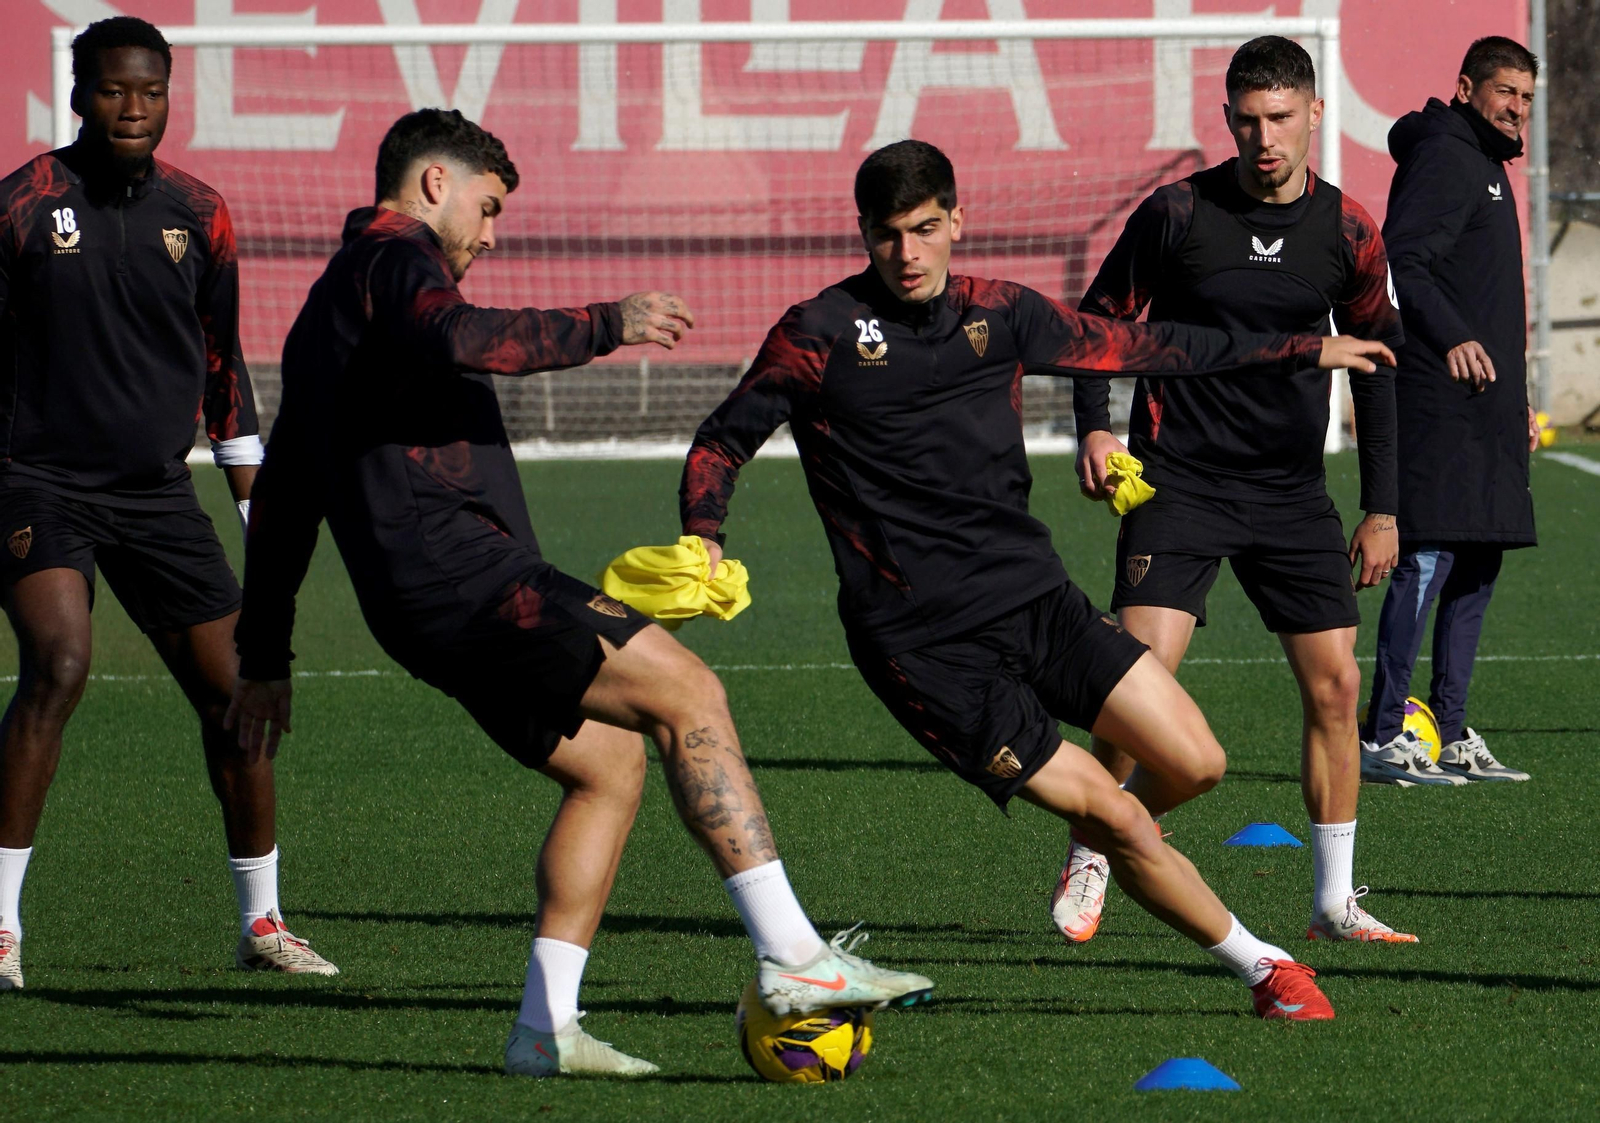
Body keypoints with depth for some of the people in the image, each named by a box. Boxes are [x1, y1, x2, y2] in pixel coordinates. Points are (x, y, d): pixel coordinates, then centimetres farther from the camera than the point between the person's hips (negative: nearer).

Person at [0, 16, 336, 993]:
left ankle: (262, 922, 17)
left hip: (157, 491, 5)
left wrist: (255, 500, 16)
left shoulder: (198, 214, 6)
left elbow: (221, 362, 17)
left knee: (234, 691, 1)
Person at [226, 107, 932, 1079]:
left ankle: (547, 1026, 5)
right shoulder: (395, 261, -1)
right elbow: (458, 342, -26)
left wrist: (265, 657, 34)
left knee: (610, 761, 13)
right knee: (686, 690, -13)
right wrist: (604, 327, -22)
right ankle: (793, 957, -20)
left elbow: (282, 498, 32)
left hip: (414, 600, 10)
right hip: (461, 568, -10)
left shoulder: (326, 306, 30)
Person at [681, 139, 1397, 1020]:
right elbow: (720, 443, 6)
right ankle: (1261, 967, 6)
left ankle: (1106, 835, 26)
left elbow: (1135, 346, 19)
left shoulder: (1000, 315, 8)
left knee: (1193, 763, -8)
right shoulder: (820, 335, -4)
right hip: (924, 643, -5)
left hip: (1034, 596, 5)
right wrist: (703, 542, -13)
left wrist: (1304, 351, 23)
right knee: (1110, 814, -10)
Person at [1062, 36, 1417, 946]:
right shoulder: (1178, 213, -7)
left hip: (1293, 493, 3)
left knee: (1335, 684, -1)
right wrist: (1094, 424, -11)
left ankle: (1336, 899, 9)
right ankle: (1089, 865, -2)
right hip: (1180, 482, -3)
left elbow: (1378, 365, 10)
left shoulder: (1347, 232, 0)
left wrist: (1382, 509, 8)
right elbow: (1100, 318, 5)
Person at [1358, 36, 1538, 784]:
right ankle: (1382, 737, -12)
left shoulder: (1486, 167, 23)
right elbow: (1403, 261, -20)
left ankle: (1449, 735, 13)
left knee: (1477, 568, 9)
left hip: (1482, 407, 10)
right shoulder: (1444, 158, -8)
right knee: (1426, 560, -12)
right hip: (1437, 404, -10)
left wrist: (1515, 403, 31)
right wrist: (1452, 339, -33)